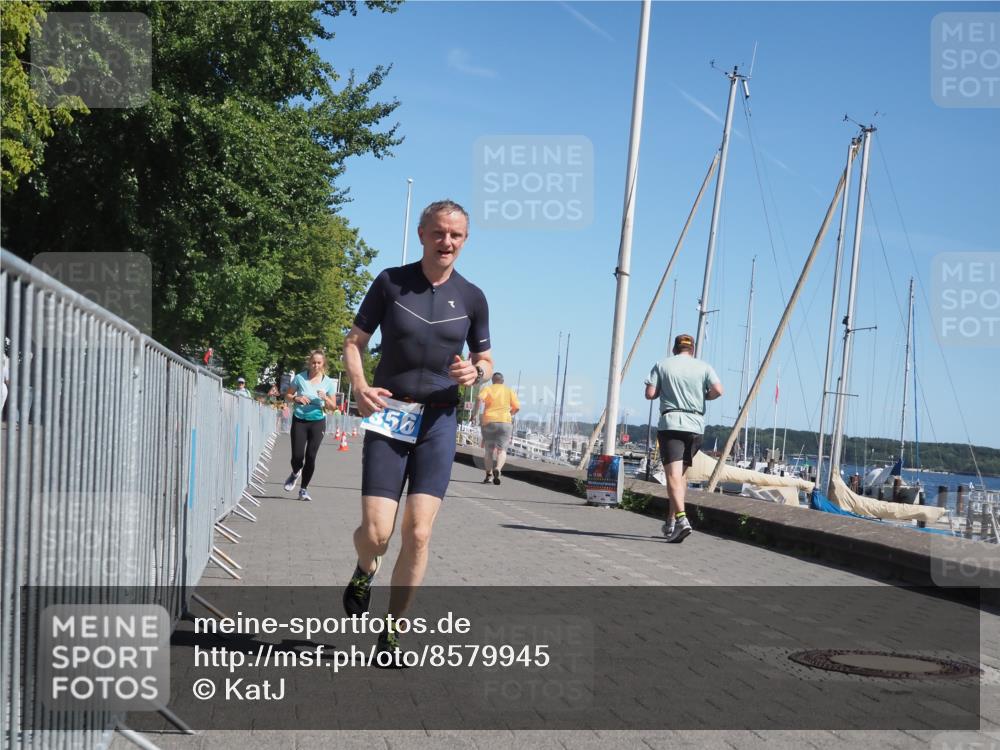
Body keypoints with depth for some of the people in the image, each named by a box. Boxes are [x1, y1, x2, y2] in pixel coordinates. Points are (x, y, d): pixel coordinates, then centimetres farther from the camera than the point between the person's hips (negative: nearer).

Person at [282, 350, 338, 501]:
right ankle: (295, 474, 30)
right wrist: (296, 398, -13)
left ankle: (304, 489, 14)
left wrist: (325, 398, -14)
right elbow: (287, 395, 8)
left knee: (310, 456, -3)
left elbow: (333, 406, 6)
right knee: (297, 456, -6)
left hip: (317, 422, 1)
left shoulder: (328, 382, 0)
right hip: (299, 421, -1)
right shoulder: (300, 378, -2)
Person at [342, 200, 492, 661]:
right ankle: (365, 571, 30)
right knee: (376, 532, -8)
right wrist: (359, 386, -13)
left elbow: (485, 361, 14)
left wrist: (474, 373, -10)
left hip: (439, 420, 1)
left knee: (418, 534, -5)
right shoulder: (390, 282, 0)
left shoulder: (471, 297, 4)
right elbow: (354, 341, 6)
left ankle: (391, 628, 12)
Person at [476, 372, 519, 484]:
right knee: (502, 449, -3)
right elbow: (517, 407, 4)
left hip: (488, 421, 0)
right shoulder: (509, 391, 10)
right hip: (505, 422, 0)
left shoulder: (487, 389, 6)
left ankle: (489, 474, 10)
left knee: (488, 449, 14)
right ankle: (497, 469, -28)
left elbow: (479, 399, -14)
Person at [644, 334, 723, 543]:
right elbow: (717, 390, -6)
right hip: (695, 425, 3)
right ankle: (671, 520, 19)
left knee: (673, 474, -12)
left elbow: (650, 394, -2)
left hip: (670, 423, -3)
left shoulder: (662, 365, 5)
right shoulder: (703, 367, 8)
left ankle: (681, 518, -30)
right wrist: (703, 396, 14)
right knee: (681, 473, 16)